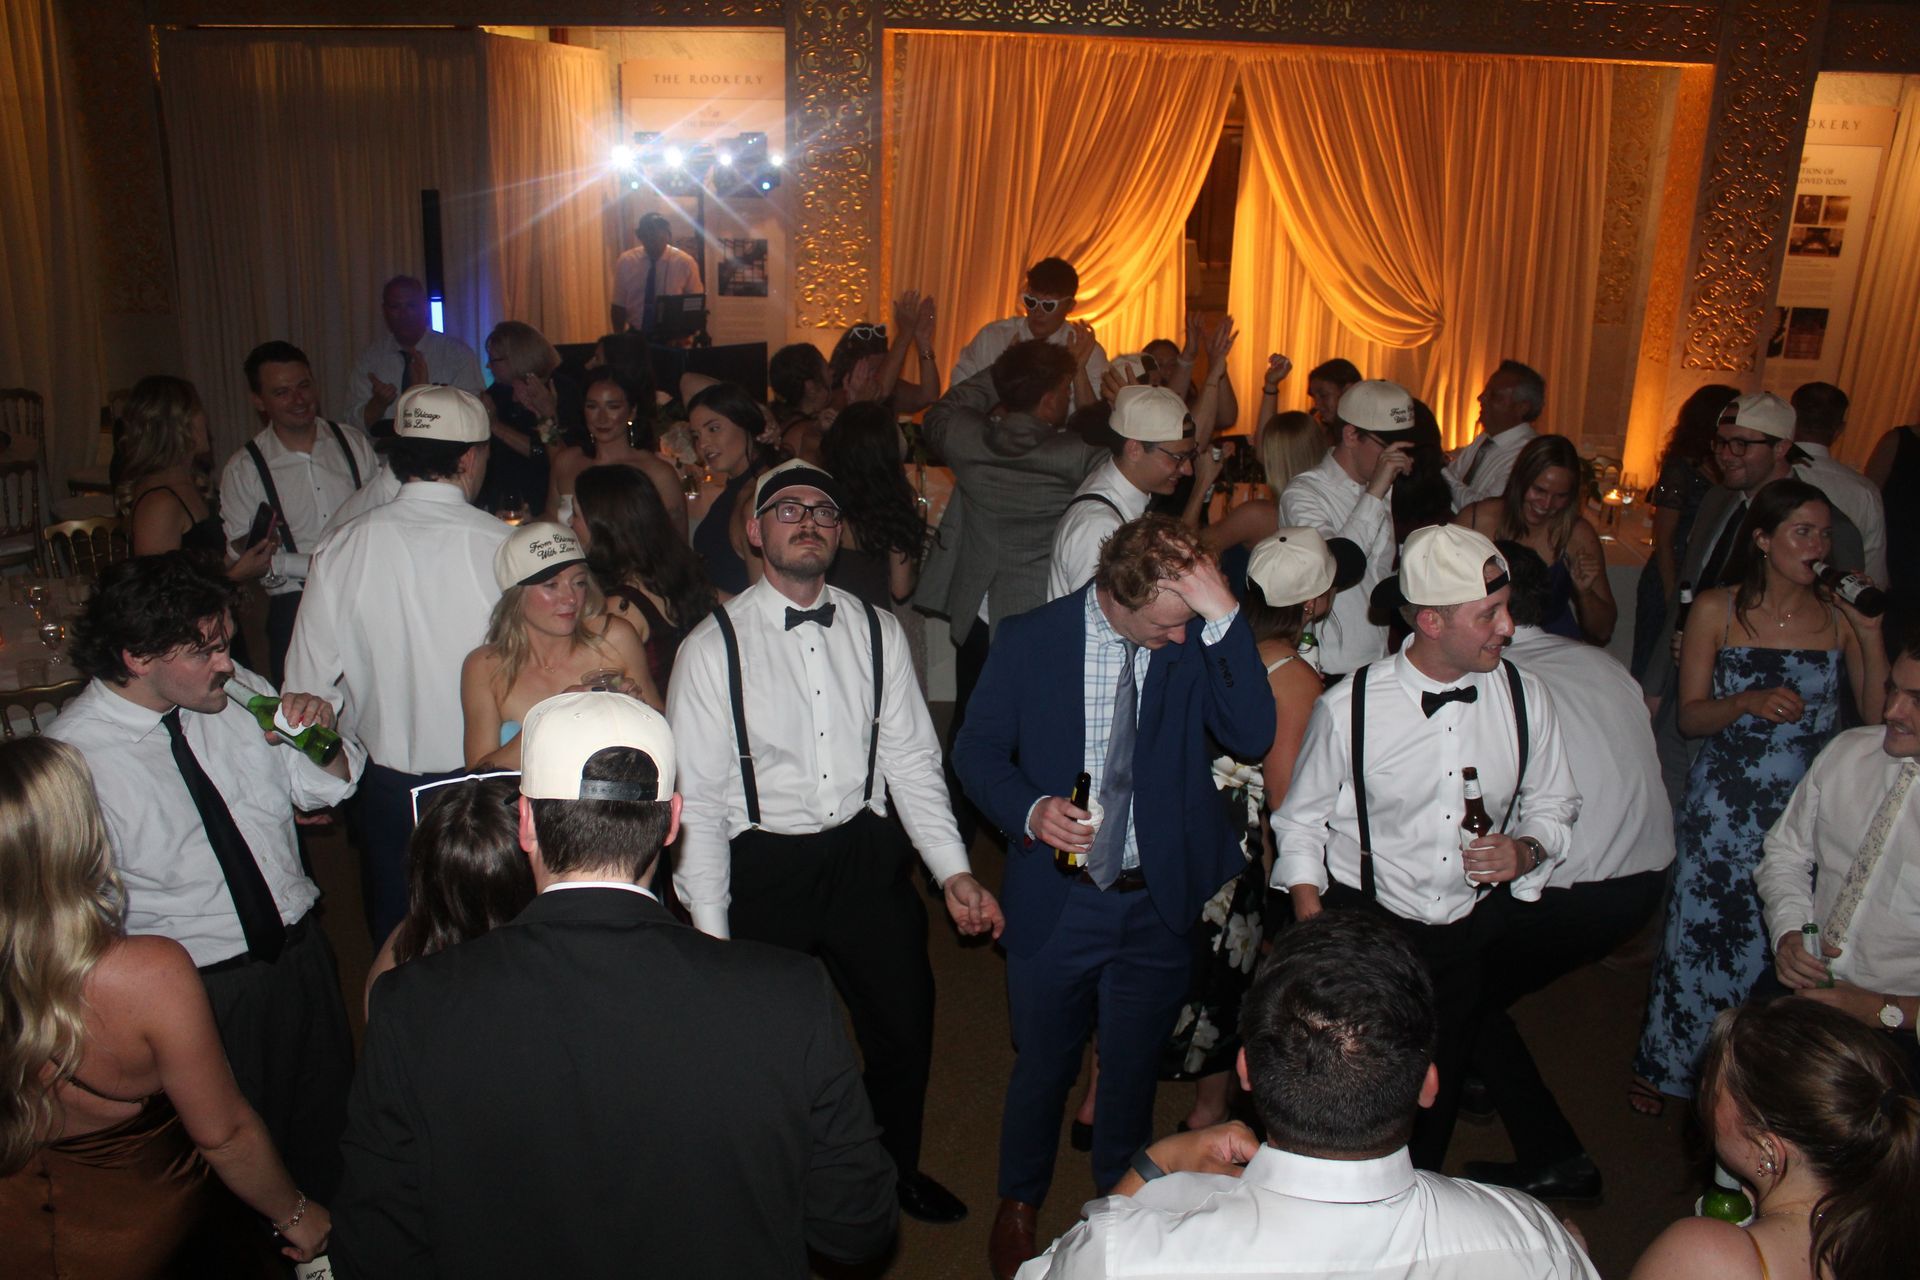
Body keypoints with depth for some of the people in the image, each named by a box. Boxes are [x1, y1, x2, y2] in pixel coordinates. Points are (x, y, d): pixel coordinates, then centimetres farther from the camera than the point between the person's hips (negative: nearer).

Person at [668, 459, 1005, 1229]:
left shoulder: (878, 633, 0)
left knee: (905, 1025, 16)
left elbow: (912, 760, 3)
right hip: (763, 869, -3)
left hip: (867, 855, 3)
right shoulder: (714, 647, -10)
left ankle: (898, 1171, 45)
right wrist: (710, 929, -12)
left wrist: (954, 871, -4)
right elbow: (697, 798, -9)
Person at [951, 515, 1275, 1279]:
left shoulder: (1198, 641, -11)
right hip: (1057, 898, -1)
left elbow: (1251, 738, -24)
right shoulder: (1029, 641, -12)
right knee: (1043, 1065, 18)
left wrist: (1224, 617, -31)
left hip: (1161, 900, 1)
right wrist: (1030, 809, -22)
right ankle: (1019, 1201, 47)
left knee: (1133, 1070, 21)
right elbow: (976, 749, -3)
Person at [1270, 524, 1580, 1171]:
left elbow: (1554, 803, 9)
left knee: (1440, 1090, 18)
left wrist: (1528, 849, -13)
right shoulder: (1349, 707, -15)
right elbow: (1300, 824, -3)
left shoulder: (1525, 698, -7)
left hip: (1473, 930, 3)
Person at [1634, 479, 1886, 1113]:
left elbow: (1881, 718, -5)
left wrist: (1870, 633, -13)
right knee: (1702, 935, 5)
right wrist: (1750, 702, -22)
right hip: (1724, 809, -1)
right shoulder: (1717, 609, -3)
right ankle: (1664, 1066, 24)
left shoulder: (1840, 616, 0)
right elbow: (1691, 716, -3)